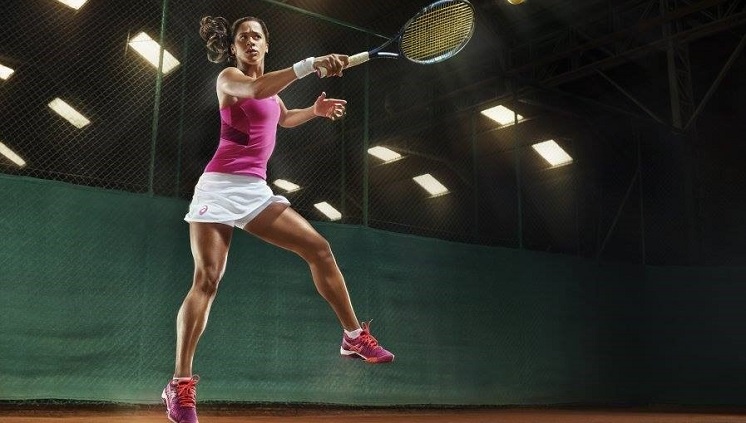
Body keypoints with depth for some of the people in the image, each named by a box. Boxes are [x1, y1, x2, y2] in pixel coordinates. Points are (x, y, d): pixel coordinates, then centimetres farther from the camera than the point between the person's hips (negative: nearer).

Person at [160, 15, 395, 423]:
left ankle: (353, 337, 7)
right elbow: (256, 90, -29)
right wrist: (309, 64, -36)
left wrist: (315, 110, 20)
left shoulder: (270, 84, 18)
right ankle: (180, 383, -6)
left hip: (256, 191, 7)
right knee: (206, 280, -13)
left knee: (319, 248, -3)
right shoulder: (228, 78, -3)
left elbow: (282, 118, 40)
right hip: (220, 186, -6)